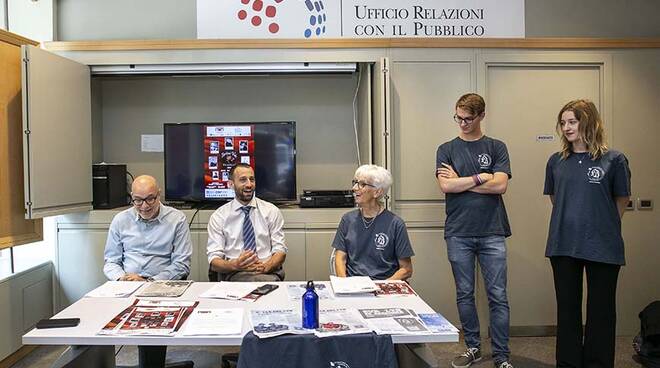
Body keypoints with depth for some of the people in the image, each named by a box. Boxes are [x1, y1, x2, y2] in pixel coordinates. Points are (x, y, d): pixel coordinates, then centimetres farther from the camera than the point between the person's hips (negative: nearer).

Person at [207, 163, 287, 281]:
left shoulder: (271, 211, 9)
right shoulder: (218, 216, 6)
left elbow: (280, 250, 6)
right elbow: (214, 260, 0)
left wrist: (266, 266, -17)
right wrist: (235, 265, -23)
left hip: (268, 273, 2)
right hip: (235, 275, -1)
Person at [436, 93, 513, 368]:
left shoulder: (496, 148, 6)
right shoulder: (447, 149, 7)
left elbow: (500, 185, -8)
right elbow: (446, 186, -8)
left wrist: (460, 181, -7)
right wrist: (481, 177, -7)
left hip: (492, 233, -1)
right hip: (458, 234, 1)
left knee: (497, 295, 2)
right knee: (464, 294, 10)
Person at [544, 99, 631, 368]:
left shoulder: (614, 160, -4)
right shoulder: (557, 161, 6)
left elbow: (621, 202, 4)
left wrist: (603, 227, 7)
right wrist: (571, 222, 12)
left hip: (602, 246, -3)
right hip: (563, 245, 3)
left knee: (600, 311, 7)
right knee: (567, 308, 11)